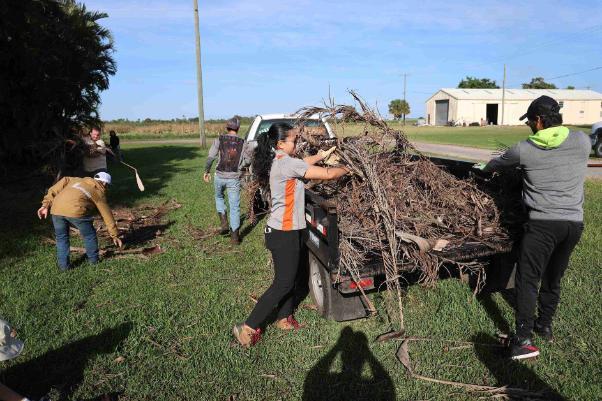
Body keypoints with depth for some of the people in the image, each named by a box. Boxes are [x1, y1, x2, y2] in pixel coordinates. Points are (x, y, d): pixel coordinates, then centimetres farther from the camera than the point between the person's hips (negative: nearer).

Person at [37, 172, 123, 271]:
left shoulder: (76, 180, 33)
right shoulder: (99, 192, 22)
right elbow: (107, 215, 25)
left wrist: (46, 205, 15)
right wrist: (114, 235, 30)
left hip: (56, 210, 4)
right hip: (76, 211, -4)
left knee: (61, 237, 24)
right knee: (89, 235, 21)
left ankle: (63, 265, 27)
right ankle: (93, 259, 33)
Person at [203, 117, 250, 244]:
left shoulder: (219, 139, -1)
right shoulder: (243, 143, 1)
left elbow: (210, 157, -6)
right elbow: (247, 161, -1)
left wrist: (207, 171, 6)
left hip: (219, 176, 1)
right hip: (234, 178, 0)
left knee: (219, 197, 28)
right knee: (234, 206, 5)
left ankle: (224, 222, 14)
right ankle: (234, 235, 7)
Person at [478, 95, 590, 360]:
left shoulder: (525, 149, -5)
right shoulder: (582, 141, 2)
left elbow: (495, 164, 13)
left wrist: (487, 168, 38)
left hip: (543, 223, -5)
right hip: (575, 223, 5)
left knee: (527, 279, -2)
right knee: (553, 278, 19)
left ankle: (523, 339, -7)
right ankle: (545, 325, 34)